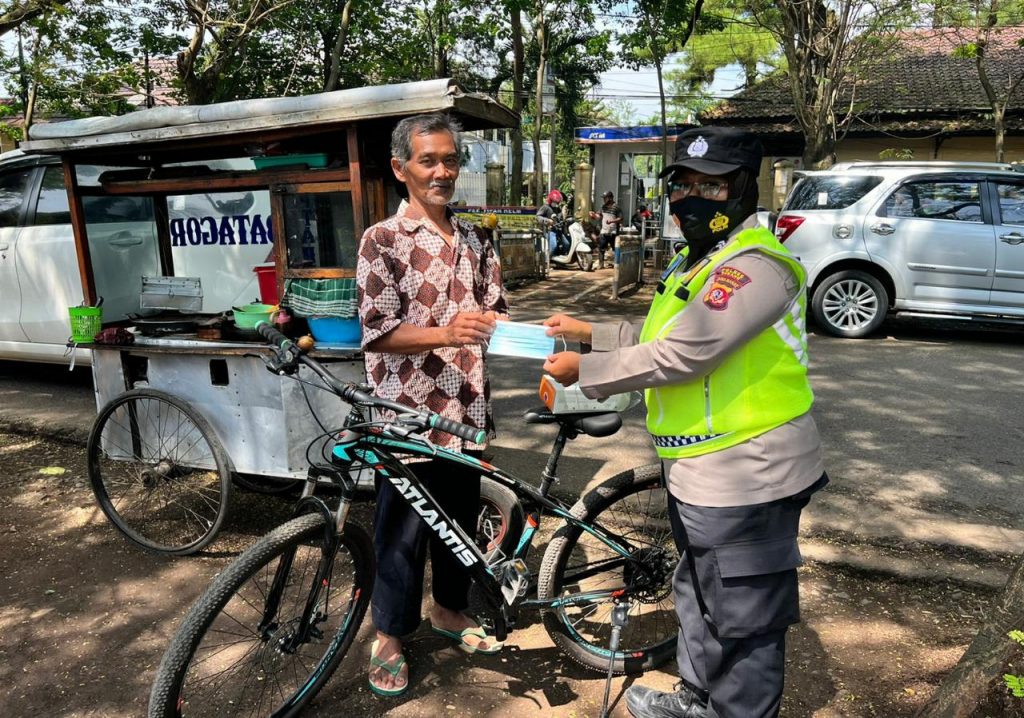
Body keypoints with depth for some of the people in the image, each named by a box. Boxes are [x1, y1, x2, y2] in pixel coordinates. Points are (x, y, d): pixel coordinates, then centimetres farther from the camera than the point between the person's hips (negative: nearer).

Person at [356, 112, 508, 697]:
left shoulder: (475, 239, 8)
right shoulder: (383, 240, -9)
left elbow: (496, 311, 7)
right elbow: (377, 332, -14)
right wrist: (446, 333, -29)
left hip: (466, 409, 5)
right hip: (409, 414, -5)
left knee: (461, 519, 19)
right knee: (402, 531, 9)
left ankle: (450, 609, 42)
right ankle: (390, 638, 29)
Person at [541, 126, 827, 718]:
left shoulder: (755, 264, -22)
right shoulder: (699, 261, 13)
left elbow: (680, 357, -27)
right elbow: (667, 338, 19)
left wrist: (585, 370, -17)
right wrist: (592, 333, 13)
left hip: (744, 480, -11)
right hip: (701, 471, 11)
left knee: (745, 622, 7)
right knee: (701, 596, 26)